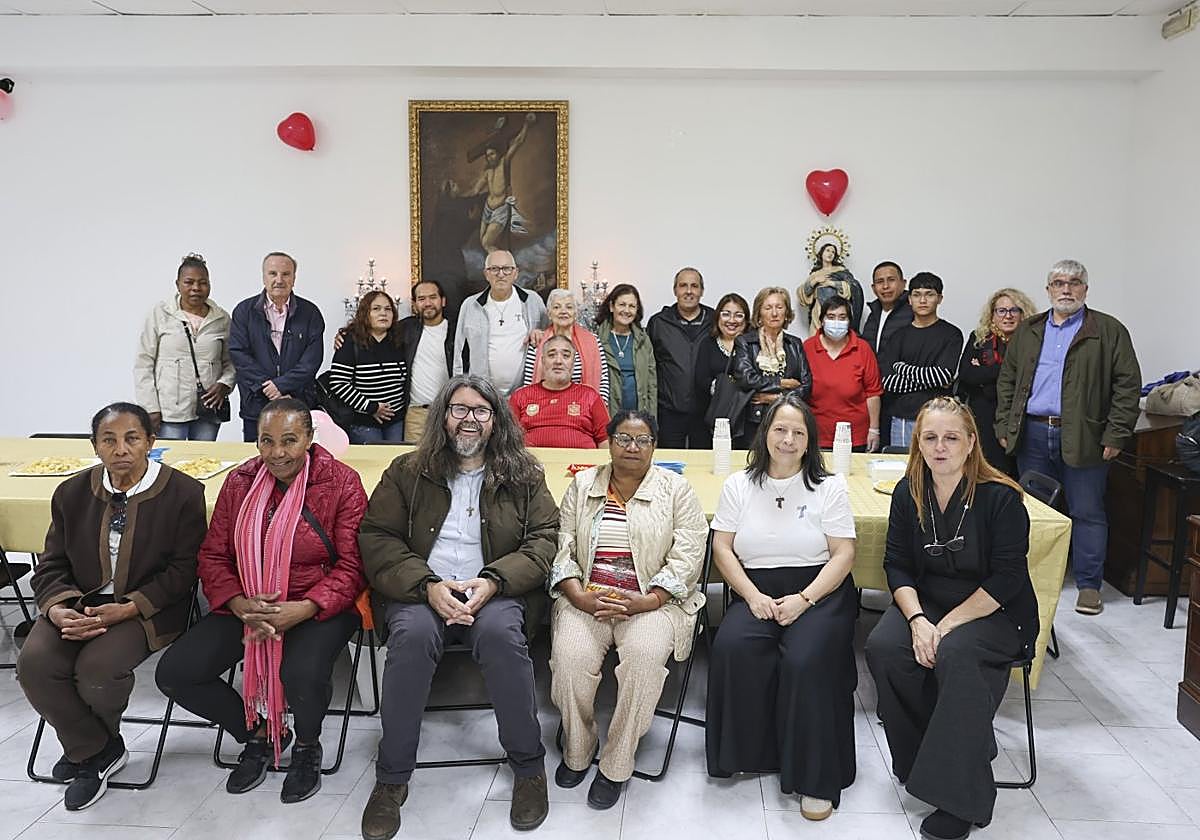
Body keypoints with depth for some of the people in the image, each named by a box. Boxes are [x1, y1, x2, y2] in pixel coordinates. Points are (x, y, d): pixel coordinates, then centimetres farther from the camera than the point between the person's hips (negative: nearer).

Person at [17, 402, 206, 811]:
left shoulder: (183, 493, -8)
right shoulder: (72, 493, 6)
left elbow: (183, 570, -9)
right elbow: (52, 564, 9)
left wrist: (127, 609, -20)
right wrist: (57, 609, -12)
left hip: (149, 607, -4)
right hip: (81, 603, 5)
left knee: (96, 668, -27)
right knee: (34, 663, -21)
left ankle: (95, 742, 13)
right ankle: (93, 751, 3)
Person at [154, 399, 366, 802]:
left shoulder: (341, 482, -9)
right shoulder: (240, 482, 4)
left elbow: (351, 565, -11)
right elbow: (213, 555, 5)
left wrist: (302, 610, -26)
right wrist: (239, 604, -15)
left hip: (317, 607, -5)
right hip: (245, 606, 5)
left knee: (302, 674, -34)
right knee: (172, 674, -11)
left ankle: (307, 745, 4)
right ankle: (258, 733, 15)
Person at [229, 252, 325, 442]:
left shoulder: (310, 313, 5)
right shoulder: (244, 311, 6)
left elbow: (312, 359, -3)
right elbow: (239, 355, -3)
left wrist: (281, 385, -14)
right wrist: (266, 387, -13)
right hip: (256, 406, 1)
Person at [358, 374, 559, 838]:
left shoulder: (524, 474, 11)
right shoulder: (407, 472, 11)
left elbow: (544, 539, 3)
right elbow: (377, 538, 3)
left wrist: (492, 581, -14)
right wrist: (428, 586, -14)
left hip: (496, 592, 0)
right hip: (419, 591, 1)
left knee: (500, 632, -34)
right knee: (412, 634, -33)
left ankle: (529, 767, -13)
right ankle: (391, 778, -16)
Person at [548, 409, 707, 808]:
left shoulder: (676, 489, 5)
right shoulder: (582, 485, 12)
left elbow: (687, 555, -3)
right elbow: (562, 548, 6)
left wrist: (647, 602, -16)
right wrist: (581, 598, -11)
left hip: (652, 600, -2)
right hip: (586, 598, 2)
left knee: (645, 654, -32)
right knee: (570, 655, -27)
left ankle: (616, 766, -13)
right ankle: (577, 750, 0)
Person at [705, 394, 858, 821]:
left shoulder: (830, 486, 4)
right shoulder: (739, 485, 9)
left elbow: (843, 554, -1)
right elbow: (721, 548, 4)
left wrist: (803, 599, -15)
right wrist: (752, 595, -11)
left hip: (819, 592, -2)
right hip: (757, 592, 2)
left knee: (806, 659, -30)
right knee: (732, 645, -28)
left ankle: (815, 777, -12)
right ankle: (747, 752, -8)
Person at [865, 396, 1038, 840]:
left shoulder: (1000, 497, -14)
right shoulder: (908, 492, -1)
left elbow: (1007, 579, -15)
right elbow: (897, 565, 0)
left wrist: (948, 625, -20)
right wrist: (917, 620, -17)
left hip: (995, 612, -4)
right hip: (926, 602, 5)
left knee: (955, 655, -34)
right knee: (882, 648, -24)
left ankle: (960, 798, -20)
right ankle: (918, 762, -3)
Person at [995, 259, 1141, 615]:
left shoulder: (1110, 331, 2)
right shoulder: (1028, 331, 13)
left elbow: (1128, 385, -3)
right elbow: (1007, 381, 15)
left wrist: (1116, 435, -9)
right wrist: (1004, 426, 7)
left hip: (1082, 438, -3)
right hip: (1032, 435, 4)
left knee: (1087, 513, 2)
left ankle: (1089, 585, 12)